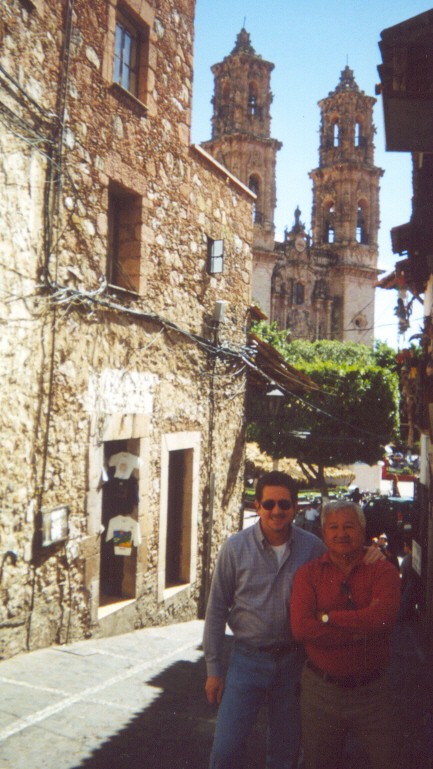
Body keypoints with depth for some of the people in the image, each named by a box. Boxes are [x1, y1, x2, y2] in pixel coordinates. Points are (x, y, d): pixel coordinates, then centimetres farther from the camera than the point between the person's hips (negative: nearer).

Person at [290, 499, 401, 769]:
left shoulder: (383, 571, -5)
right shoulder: (309, 573, -4)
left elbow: (383, 616, -25)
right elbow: (301, 628, -18)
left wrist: (327, 617, -17)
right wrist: (360, 630, -20)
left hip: (371, 689, -1)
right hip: (320, 688, 1)